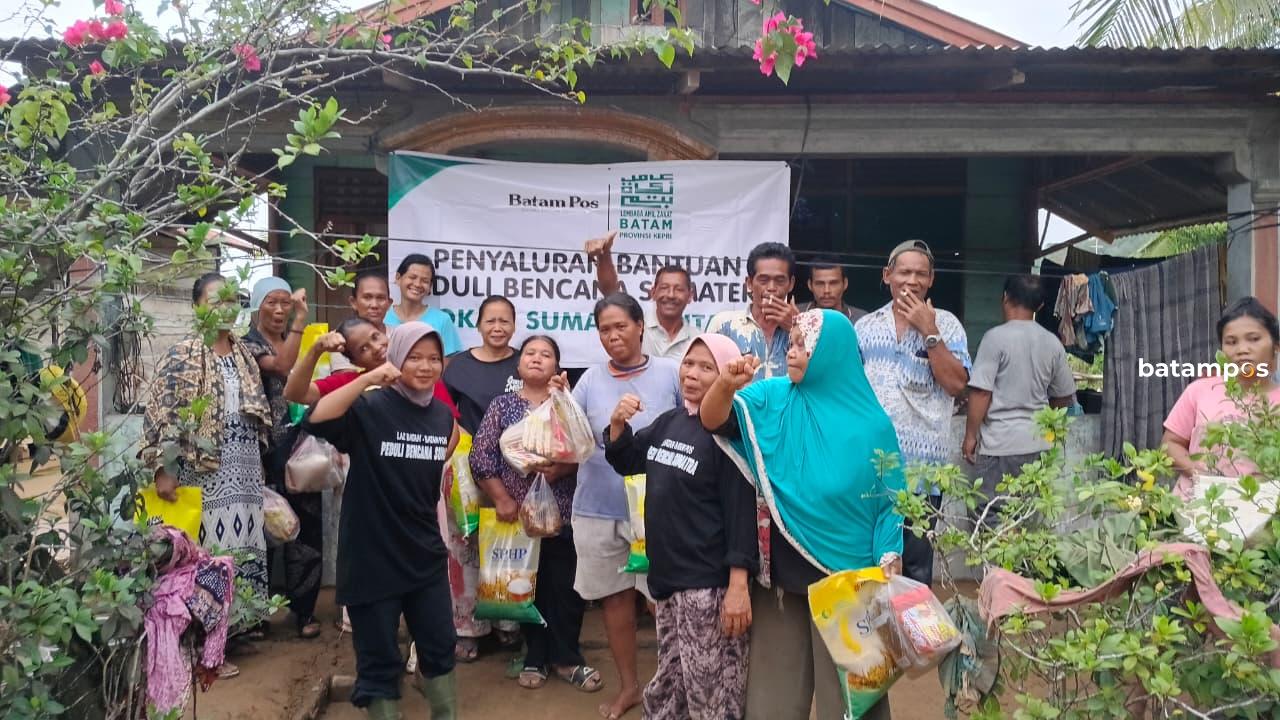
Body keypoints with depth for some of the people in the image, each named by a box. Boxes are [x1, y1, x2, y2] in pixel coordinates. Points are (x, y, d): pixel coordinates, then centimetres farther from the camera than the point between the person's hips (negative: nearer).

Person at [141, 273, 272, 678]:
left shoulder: (243, 352, 12)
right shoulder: (184, 355, -9)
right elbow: (161, 414, -14)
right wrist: (163, 470, -19)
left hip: (243, 470, 7)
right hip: (204, 473, -6)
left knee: (241, 548, 11)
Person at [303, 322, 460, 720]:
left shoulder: (443, 415, 5)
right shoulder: (370, 407, -13)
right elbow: (316, 420, -31)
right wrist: (366, 379, -35)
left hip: (424, 554, 5)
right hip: (372, 555, -5)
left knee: (440, 647, 16)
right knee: (379, 660, 9)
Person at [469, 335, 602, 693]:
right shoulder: (503, 404, 4)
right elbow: (480, 457, -1)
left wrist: (561, 469, -19)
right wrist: (501, 498, -8)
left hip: (562, 512, 0)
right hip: (518, 512, 0)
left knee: (567, 588, 2)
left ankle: (565, 657, 18)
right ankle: (534, 657, 24)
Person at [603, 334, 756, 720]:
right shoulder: (669, 421, 8)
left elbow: (741, 511, -17)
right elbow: (624, 461, 22)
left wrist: (739, 585, -22)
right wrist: (619, 423, 2)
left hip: (709, 583, -8)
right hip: (668, 575, 8)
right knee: (668, 685, 20)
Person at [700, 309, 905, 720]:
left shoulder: (870, 423, -9)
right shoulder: (772, 399, -2)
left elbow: (888, 503, -5)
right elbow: (712, 421, -11)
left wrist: (888, 580, -9)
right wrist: (726, 385, -31)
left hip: (845, 580, -2)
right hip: (780, 574, 3)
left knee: (844, 687, 13)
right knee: (776, 685, 17)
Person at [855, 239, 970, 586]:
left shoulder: (945, 324, 3)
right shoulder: (866, 325, 10)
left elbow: (956, 384, -8)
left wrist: (928, 331, -12)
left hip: (921, 464, -2)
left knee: (916, 562, 6)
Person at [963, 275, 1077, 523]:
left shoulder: (996, 337, -11)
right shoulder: (1052, 342, 6)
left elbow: (980, 392, -14)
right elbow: (1064, 397, 14)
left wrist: (970, 435, -4)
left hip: (999, 444, -5)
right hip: (1038, 443, 6)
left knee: (992, 520, 2)